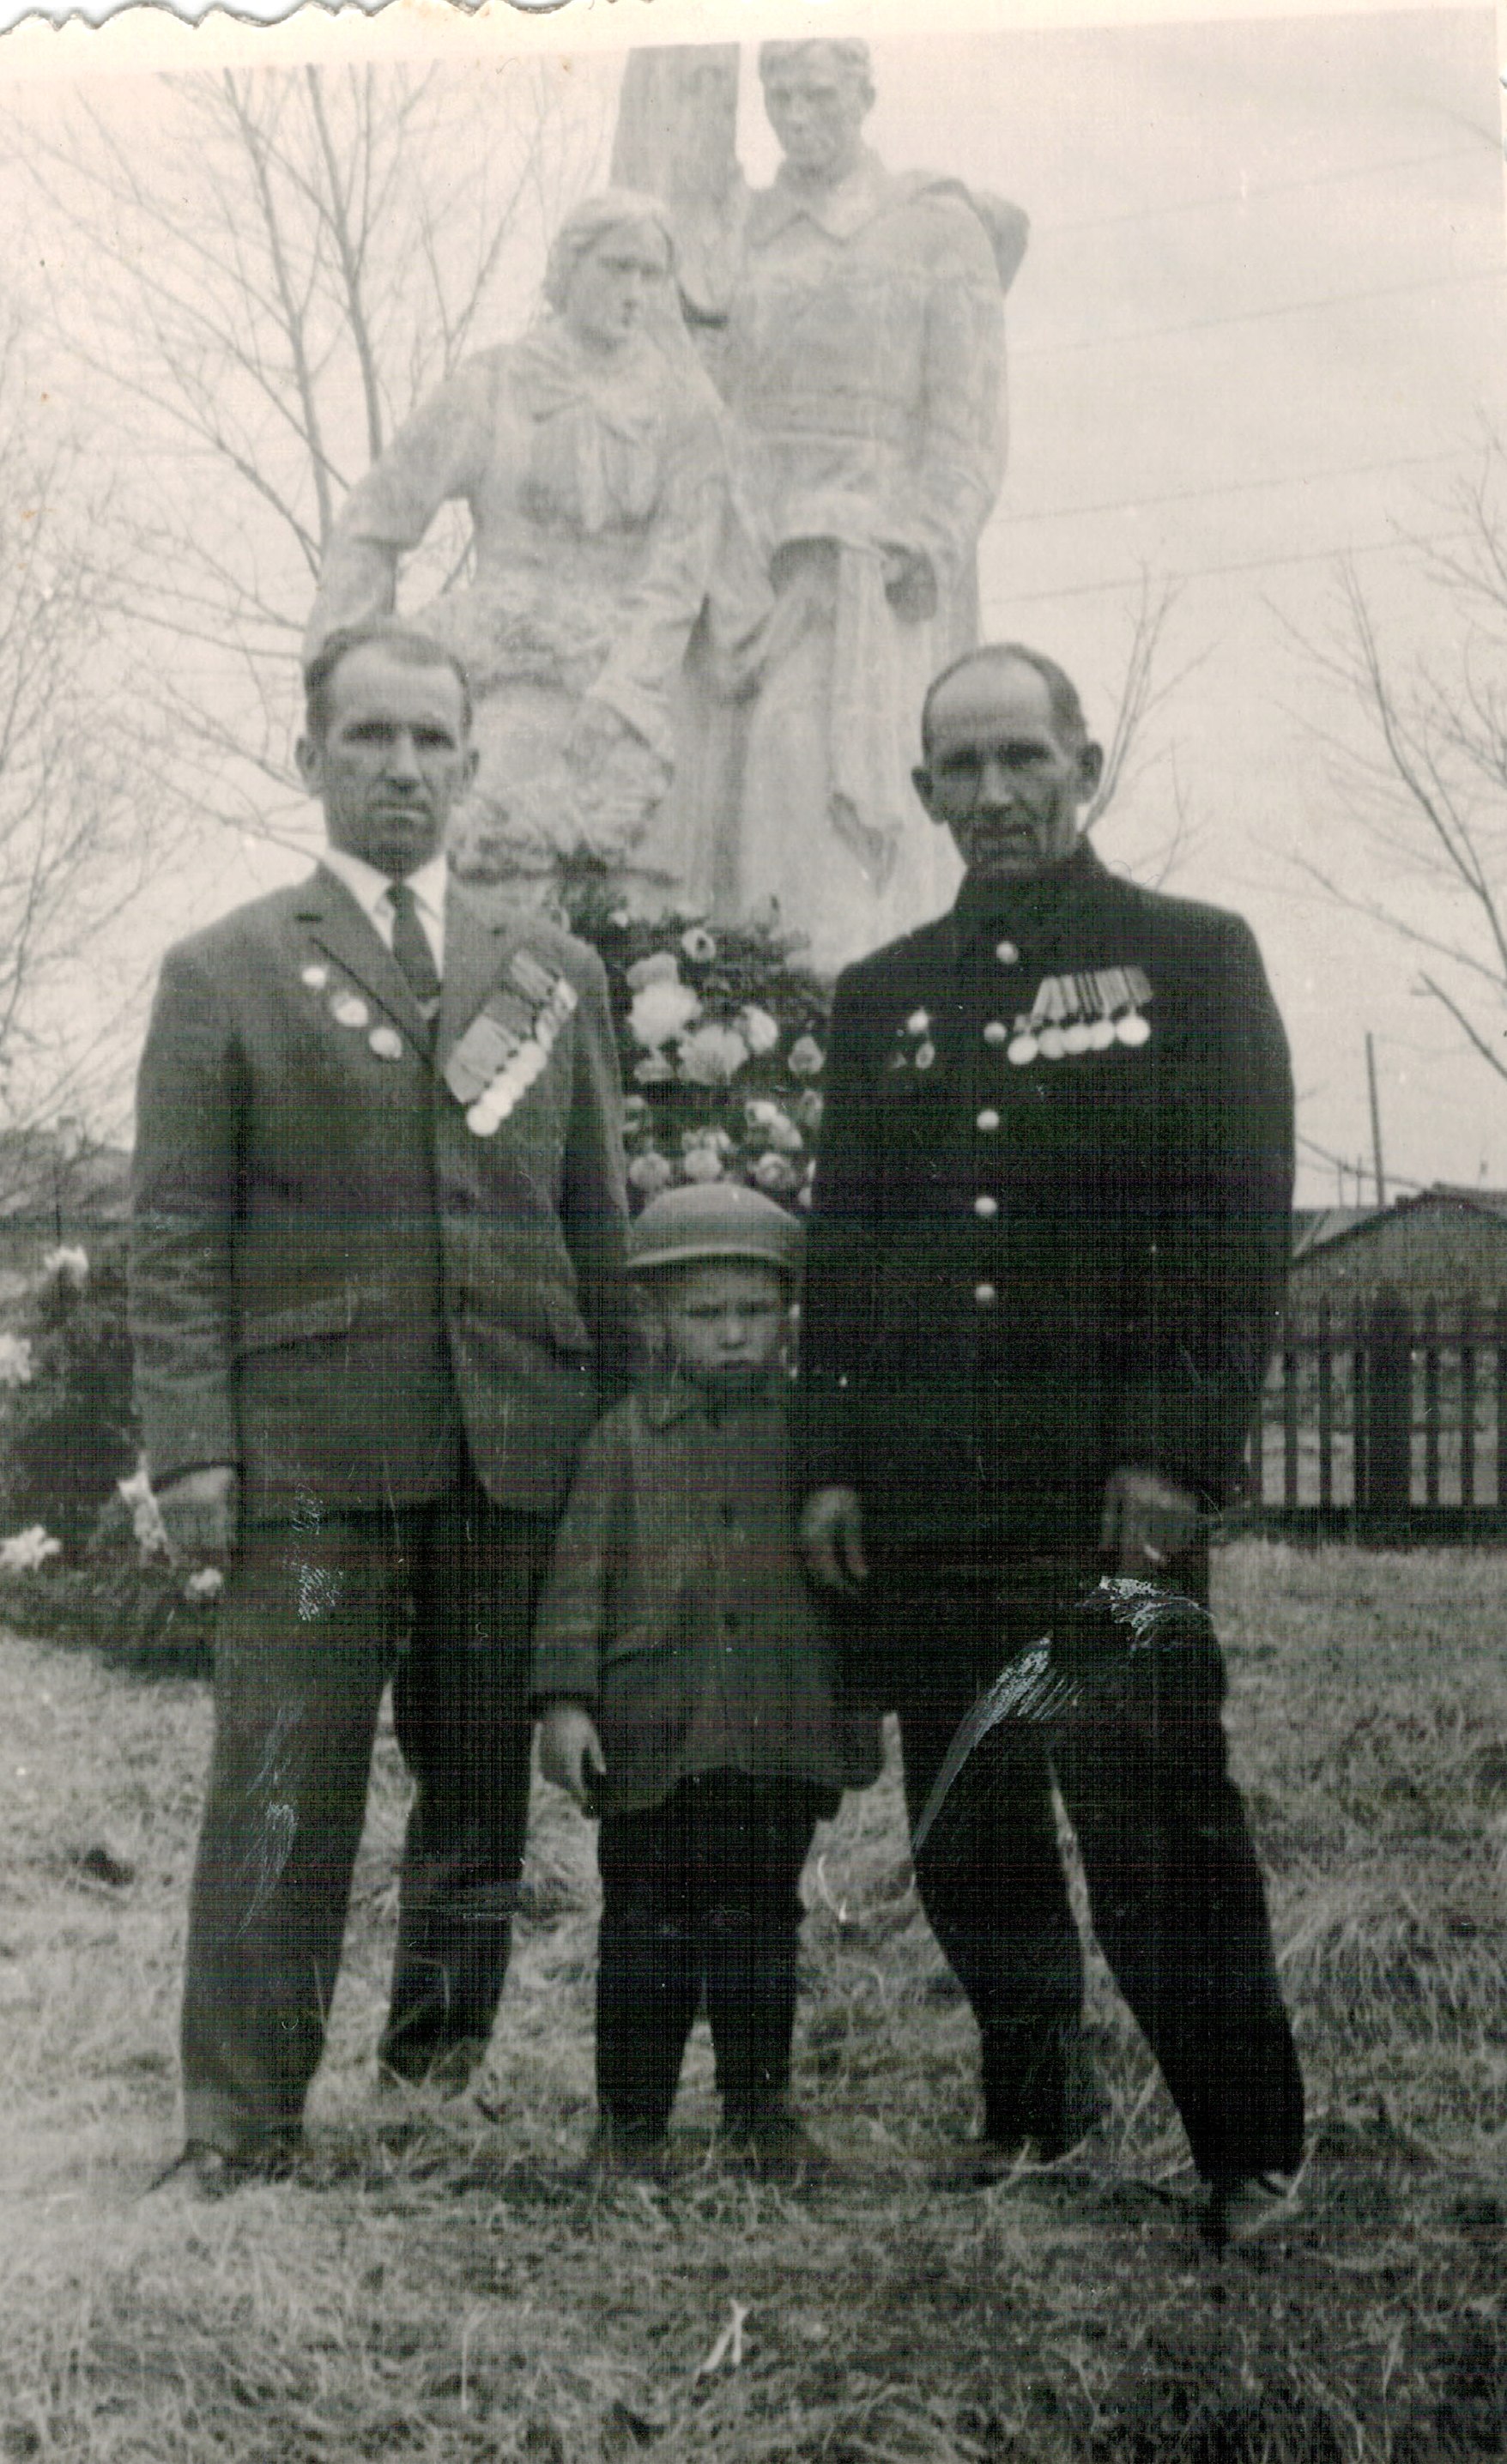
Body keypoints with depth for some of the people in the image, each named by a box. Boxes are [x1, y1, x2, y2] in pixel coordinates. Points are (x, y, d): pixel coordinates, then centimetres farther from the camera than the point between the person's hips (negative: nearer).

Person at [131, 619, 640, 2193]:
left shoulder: (555, 978, 16)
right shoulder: (224, 973, 7)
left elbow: (596, 1225, 17)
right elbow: (176, 1237, 1)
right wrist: (188, 1447, -8)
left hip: (517, 1452, 4)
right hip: (308, 1448, -3)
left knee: (481, 1783, 9)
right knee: (282, 1795, -5)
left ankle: (439, 2087, 23)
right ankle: (240, 2135, 2)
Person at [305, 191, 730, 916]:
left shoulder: (683, 406, 9)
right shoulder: (489, 392, 7)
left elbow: (678, 572, 2)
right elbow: (373, 523, 11)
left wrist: (616, 700, -9)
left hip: (634, 685, 1)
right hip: (512, 678, -1)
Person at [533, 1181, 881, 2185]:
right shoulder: (628, 1436, 2)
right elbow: (582, 1575, 0)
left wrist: (864, 1704, 11)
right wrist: (566, 1700, -8)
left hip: (781, 1733, 2)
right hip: (653, 1731, -1)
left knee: (761, 1922, 10)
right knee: (650, 1931, 5)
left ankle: (761, 2108, 23)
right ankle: (631, 2119, 15)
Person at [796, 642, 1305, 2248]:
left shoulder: (1192, 958, 5)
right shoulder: (880, 998, 17)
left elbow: (1240, 1226, -3)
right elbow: (841, 1246, 16)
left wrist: (1176, 1455, -12)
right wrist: (831, 1463, 7)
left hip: (1111, 1495, -4)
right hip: (923, 1503, 4)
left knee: (1157, 1830, -5)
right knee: (969, 1840, 7)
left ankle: (1251, 2157, 7)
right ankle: (1031, 2108, 22)